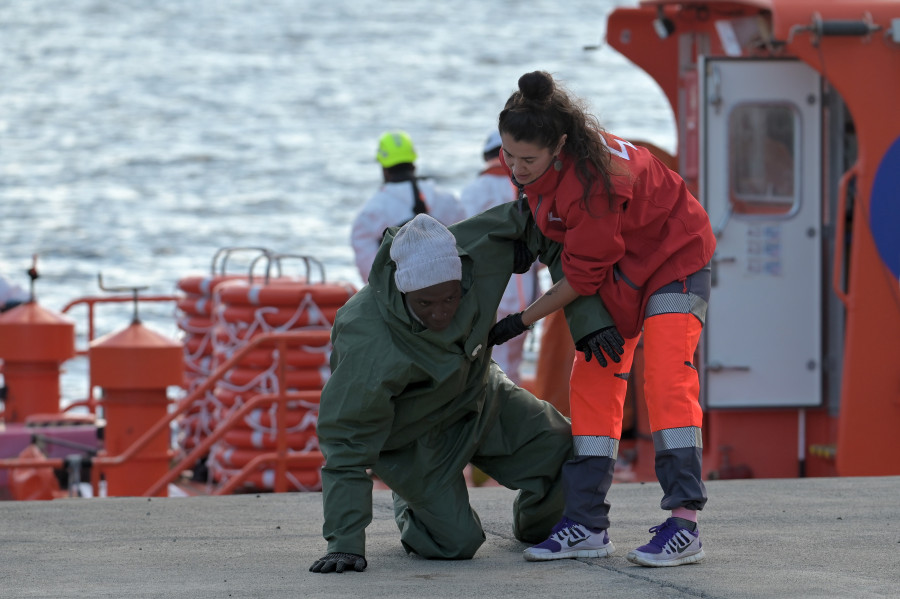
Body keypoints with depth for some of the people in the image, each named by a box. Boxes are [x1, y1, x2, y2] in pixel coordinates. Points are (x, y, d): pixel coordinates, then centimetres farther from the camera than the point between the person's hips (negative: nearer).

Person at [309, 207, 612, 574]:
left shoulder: (476, 251, -30)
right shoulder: (368, 345, -40)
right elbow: (347, 443, -33)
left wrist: (586, 314, -19)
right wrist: (345, 542, -36)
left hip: (476, 396, 5)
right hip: (410, 432, -5)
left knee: (564, 452, -4)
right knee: (456, 543, -14)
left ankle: (534, 528, 30)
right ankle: (409, 509, 22)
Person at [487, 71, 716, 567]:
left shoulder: (592, 181, -39)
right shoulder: (524, 157, -14)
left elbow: (584, 274, -28)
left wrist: (522, 321, -17)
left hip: (673, 257, -8)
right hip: (617, 270, 8)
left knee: (666, 379, -20)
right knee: (592, 382, 1)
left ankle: (684, 525, -23)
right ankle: (586, 524, 1)